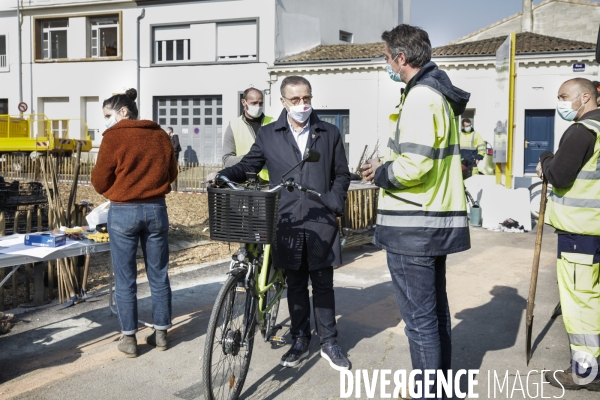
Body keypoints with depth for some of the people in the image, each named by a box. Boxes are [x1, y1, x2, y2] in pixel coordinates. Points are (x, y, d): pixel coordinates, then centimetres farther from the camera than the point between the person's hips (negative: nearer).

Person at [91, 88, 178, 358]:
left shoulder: (114, 137, -9)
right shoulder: (160, 135, 4)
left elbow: (100, 182, -4)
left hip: (123, 212, -4)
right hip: (156, 209, 4)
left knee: (125, 279, 7)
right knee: (158, 275, 12)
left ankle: (129, 338, 13)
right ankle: (160, 333, 20)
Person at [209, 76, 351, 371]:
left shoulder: (329, 134, 7)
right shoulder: (268, 135, 7)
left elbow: (342, 174, 10)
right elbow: (248, 165, 11)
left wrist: (334, 201, -5)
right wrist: (224, 175, -8)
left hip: (321, 222, 0)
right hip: (287, 222, 1)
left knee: (323, 283, 7)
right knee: (295, 284, 11)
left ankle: (329, 343, 20)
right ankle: (300, 341, 25)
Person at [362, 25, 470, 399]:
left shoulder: (420, 96, -16)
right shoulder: (441, 94, 16)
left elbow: (412, 165, -25)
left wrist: (381, 173, -7)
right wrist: (388, 167, 12)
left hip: (412, 226, -10)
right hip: (439, 221, 10)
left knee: (419, 317, -1)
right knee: (436, 309, 19)